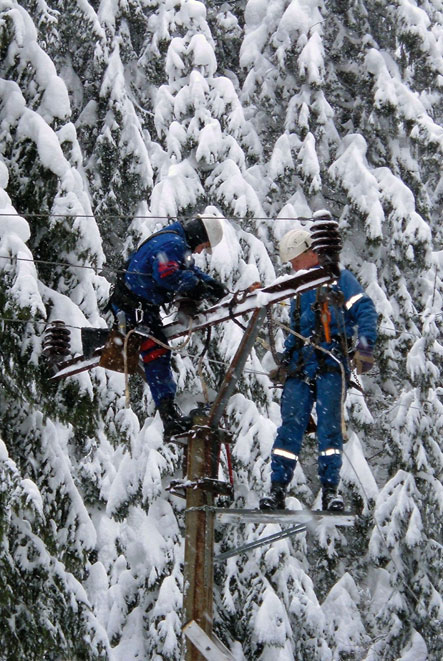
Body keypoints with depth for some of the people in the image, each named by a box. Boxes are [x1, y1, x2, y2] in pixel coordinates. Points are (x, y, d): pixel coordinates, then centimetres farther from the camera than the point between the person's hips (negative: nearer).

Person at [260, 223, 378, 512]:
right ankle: (278, 489, -7)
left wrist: (365, 346, -16)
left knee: (329, 425, -10)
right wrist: (283, 360, 19)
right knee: (290, 426, -5)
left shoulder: (339, 278, 6)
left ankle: (331, 489, -5)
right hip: (301, 366, 5)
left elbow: (365, 311, -3)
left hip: (331, 363, -5)